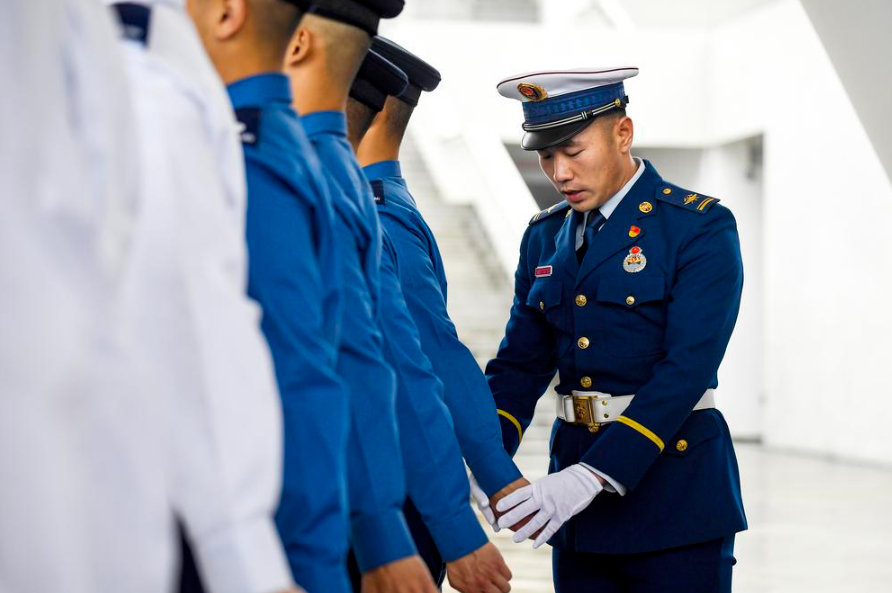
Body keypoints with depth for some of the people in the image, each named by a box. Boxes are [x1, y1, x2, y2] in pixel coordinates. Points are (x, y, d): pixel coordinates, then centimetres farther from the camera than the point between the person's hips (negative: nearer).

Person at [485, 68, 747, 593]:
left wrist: (593, 476, -26)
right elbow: (520, 365, 8)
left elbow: (686, 370, -18)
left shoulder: (701, 228, -9)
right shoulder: (546, 237, 10)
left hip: (674, 487, -5)